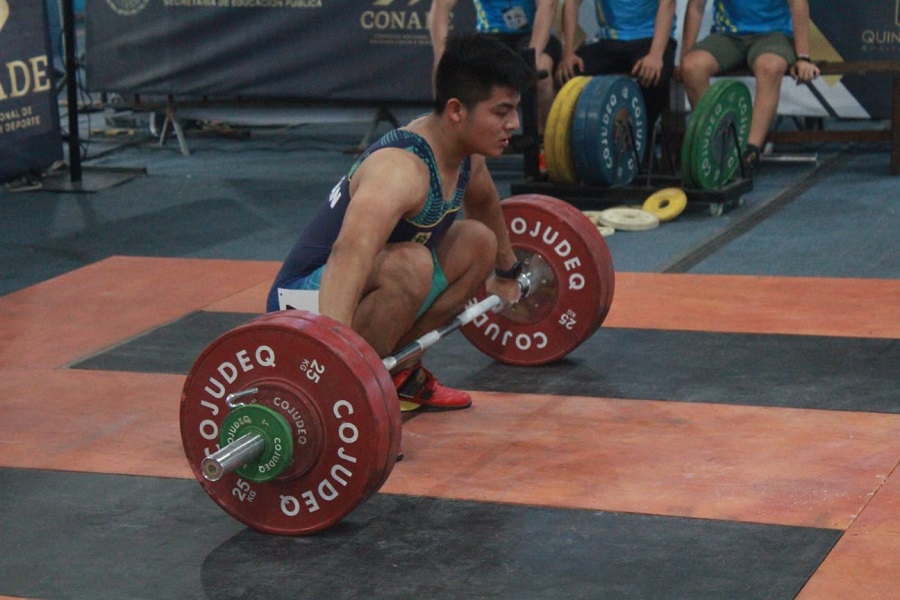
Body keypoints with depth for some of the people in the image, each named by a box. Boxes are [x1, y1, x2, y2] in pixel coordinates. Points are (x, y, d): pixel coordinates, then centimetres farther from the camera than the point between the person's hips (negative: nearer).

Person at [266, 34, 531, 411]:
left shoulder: (464, 158, -1)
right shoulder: (402, 170, -30)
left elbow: (485, 204, 25)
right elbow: (351, 251, -48)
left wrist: (506, 272, 38)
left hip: (373, 289, 9)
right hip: (307, 306, -9)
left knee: (479, 243, 10)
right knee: (411, 264, -35)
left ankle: (398, 369, 12)